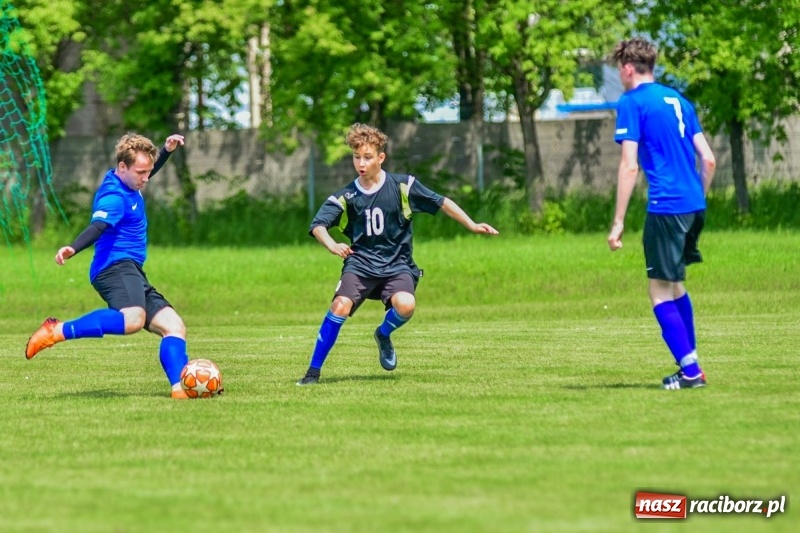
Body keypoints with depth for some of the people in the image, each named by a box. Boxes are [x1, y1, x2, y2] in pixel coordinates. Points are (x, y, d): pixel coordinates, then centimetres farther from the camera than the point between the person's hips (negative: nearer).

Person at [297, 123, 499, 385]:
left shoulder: (403, 186, -3)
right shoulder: (346, 196, -3)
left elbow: (441, 202, 5)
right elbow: (318, 225, -14)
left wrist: (472, 226, 1)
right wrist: (332, 246, -35)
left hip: (397, 265, 0)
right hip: (360, 263, 0)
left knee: (405, 305, -30)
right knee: (341, 305, -25)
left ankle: (384, 334, 7)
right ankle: (313, 371, -14)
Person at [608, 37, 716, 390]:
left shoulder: (631, 103, -6)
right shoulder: (677, 100, 16)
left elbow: (629, 166, -13)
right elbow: (708, 159, 14)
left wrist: (618, 222, -11)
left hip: (665, 208, -8)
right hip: (694, 206, 8)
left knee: (660, 291, 0)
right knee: (674, 284, 21)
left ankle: (690, 371, -4)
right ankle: (690, 366, 24)